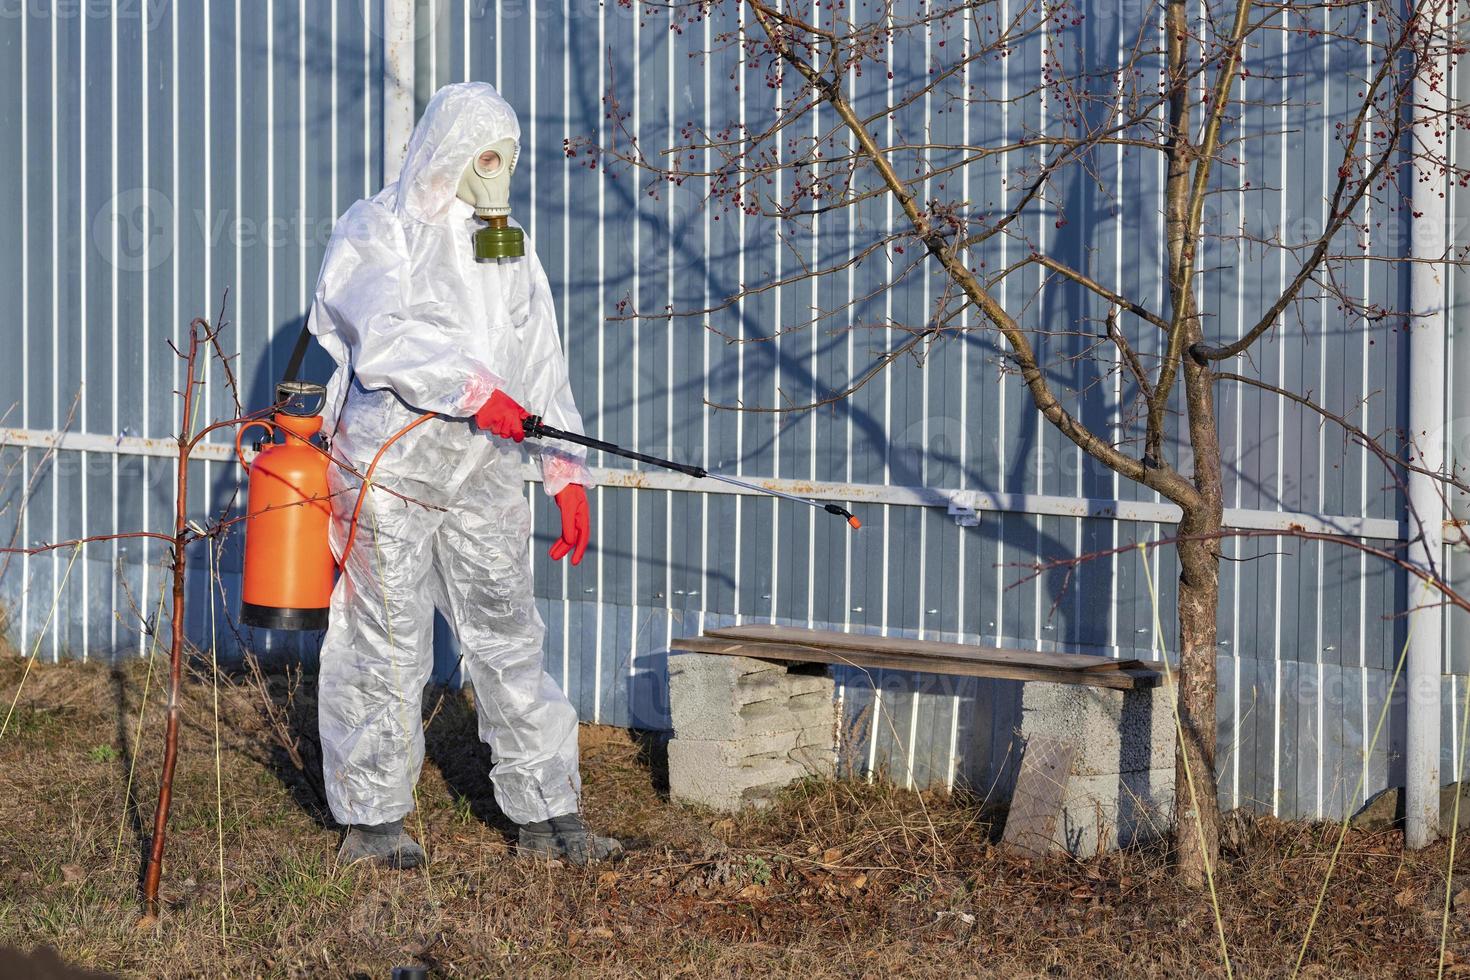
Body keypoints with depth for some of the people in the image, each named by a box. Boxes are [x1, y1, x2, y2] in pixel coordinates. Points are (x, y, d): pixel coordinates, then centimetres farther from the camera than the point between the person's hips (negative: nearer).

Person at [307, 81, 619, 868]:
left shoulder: (510, 247, 16)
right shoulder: (378, 232, -3)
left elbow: (542, 366, 16)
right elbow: (386, 337, -20)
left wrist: (568, 476, 9)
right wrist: (477, 389, -27)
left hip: (483, 477, 5)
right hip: (388, 471, -5)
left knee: (510, 637, 6)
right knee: (387, 643, -1)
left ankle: (547, 815, 10)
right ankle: (371, 819, 10)